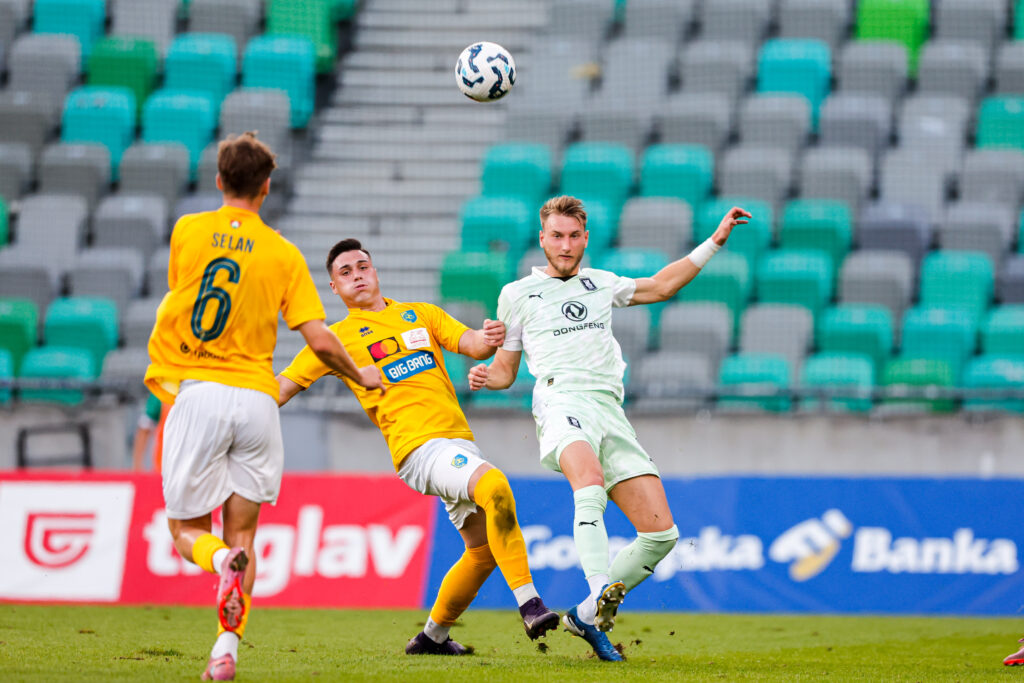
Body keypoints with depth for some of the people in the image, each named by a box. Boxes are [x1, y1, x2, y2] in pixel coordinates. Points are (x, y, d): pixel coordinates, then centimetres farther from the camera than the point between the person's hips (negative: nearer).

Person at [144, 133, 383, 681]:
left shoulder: (187, 231, 2)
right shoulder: (284, 254, 3)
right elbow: (321, 342, -1)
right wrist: (361, 376, 17)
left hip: (196, 391, -1)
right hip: (255, 397, 1)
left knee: (187, 530, 8)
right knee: (242, 529, 14)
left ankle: (224, 561, -27)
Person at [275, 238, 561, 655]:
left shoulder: (421, 314, 21)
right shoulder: (338, 337, 9)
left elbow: (470, 344, 10)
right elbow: (285, 386, 7)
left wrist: (486, 340, -13)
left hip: (458, 440, 6)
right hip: (418, 446, -6)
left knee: (484, 548, 7)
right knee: (495, 485, -32)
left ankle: (433, 635, 24)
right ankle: (528, 603, -32)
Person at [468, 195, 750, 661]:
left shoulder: (599, 285, 28)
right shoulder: (517, 295, 18)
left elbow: (661, 286, 39)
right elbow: (505, 371, 22)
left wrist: (714, 242, 35)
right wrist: (484, 376, -1)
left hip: (610, 410, 5)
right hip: (562, 402, -5)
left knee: (661, 532, -8)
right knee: (590, 481, -39)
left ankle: (587, 617, 4)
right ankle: (601, 591, -53)